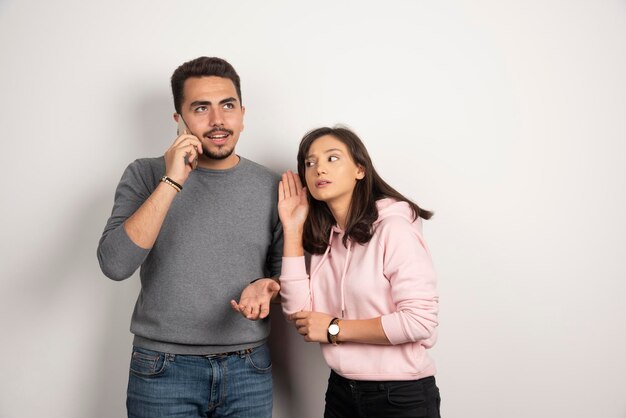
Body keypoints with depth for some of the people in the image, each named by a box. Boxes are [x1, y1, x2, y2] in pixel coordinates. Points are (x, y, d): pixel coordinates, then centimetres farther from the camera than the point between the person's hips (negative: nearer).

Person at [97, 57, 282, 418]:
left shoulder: (271, 186, 0)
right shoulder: (145, 176, -4)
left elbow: (284, 269, 7)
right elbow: (115, 264, -16)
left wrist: (265, 288, -15)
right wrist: (171, 183, -22)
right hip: (164, 371, -2)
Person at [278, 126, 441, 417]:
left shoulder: (393, 228, -16)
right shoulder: (324, 238, 3)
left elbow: (420, 321, -23)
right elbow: (299, 312, -6)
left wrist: (334, 329, -14)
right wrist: (293, 229, -6)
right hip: (341, 391, 6)